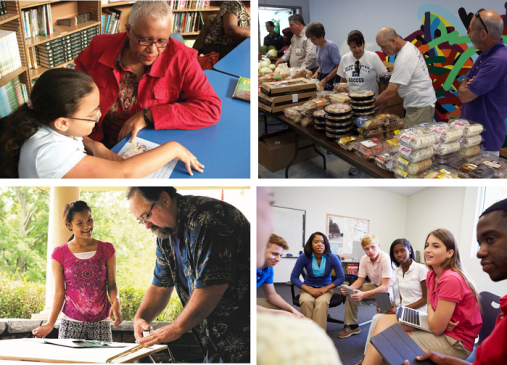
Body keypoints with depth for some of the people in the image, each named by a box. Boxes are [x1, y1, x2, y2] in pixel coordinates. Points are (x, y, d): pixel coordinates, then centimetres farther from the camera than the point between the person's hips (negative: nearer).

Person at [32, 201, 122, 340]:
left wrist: (116, 302, -17)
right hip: (71, 323, 0)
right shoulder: (60, 254, 1)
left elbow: (112, 284, 3)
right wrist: (50, 323, -7)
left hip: (101, 322, 1)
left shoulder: (106, 249, 3)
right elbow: (59, 292, 2)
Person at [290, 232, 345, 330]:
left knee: (322, 301, -35)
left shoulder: (332, 258, -10)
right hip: (308, 288, 0)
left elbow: (341, 277, -4)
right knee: (306, 301, -35)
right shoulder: (304, 257, -12)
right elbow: (294, 277, -8)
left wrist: (325, 289, -16)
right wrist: (309, 289, -20)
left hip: (326, 288, 0)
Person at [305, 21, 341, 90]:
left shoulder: (331, 46, -15)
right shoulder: (318, 47, 11)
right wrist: (316, 73, 5)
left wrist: (326, 79, -19)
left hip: (331, 79, -7)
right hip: (321, 77, 7)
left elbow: (339, 66, -19)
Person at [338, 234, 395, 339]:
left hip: (390, 288, -7)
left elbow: (385, 287, -32)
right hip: (376, 286, 7)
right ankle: (352, 326, 0)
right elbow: (360, 280, -1)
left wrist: (364, 294, -43)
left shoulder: (385, 259, -28)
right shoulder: (364, 259, -9)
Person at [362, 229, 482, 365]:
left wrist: (430, 308, -1)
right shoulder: (431, 275, 4)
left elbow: (436, 328, -22)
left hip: (457, 343, -8)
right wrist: (442, 321, -14)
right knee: (385, 321, -3)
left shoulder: (451, 279, -25)